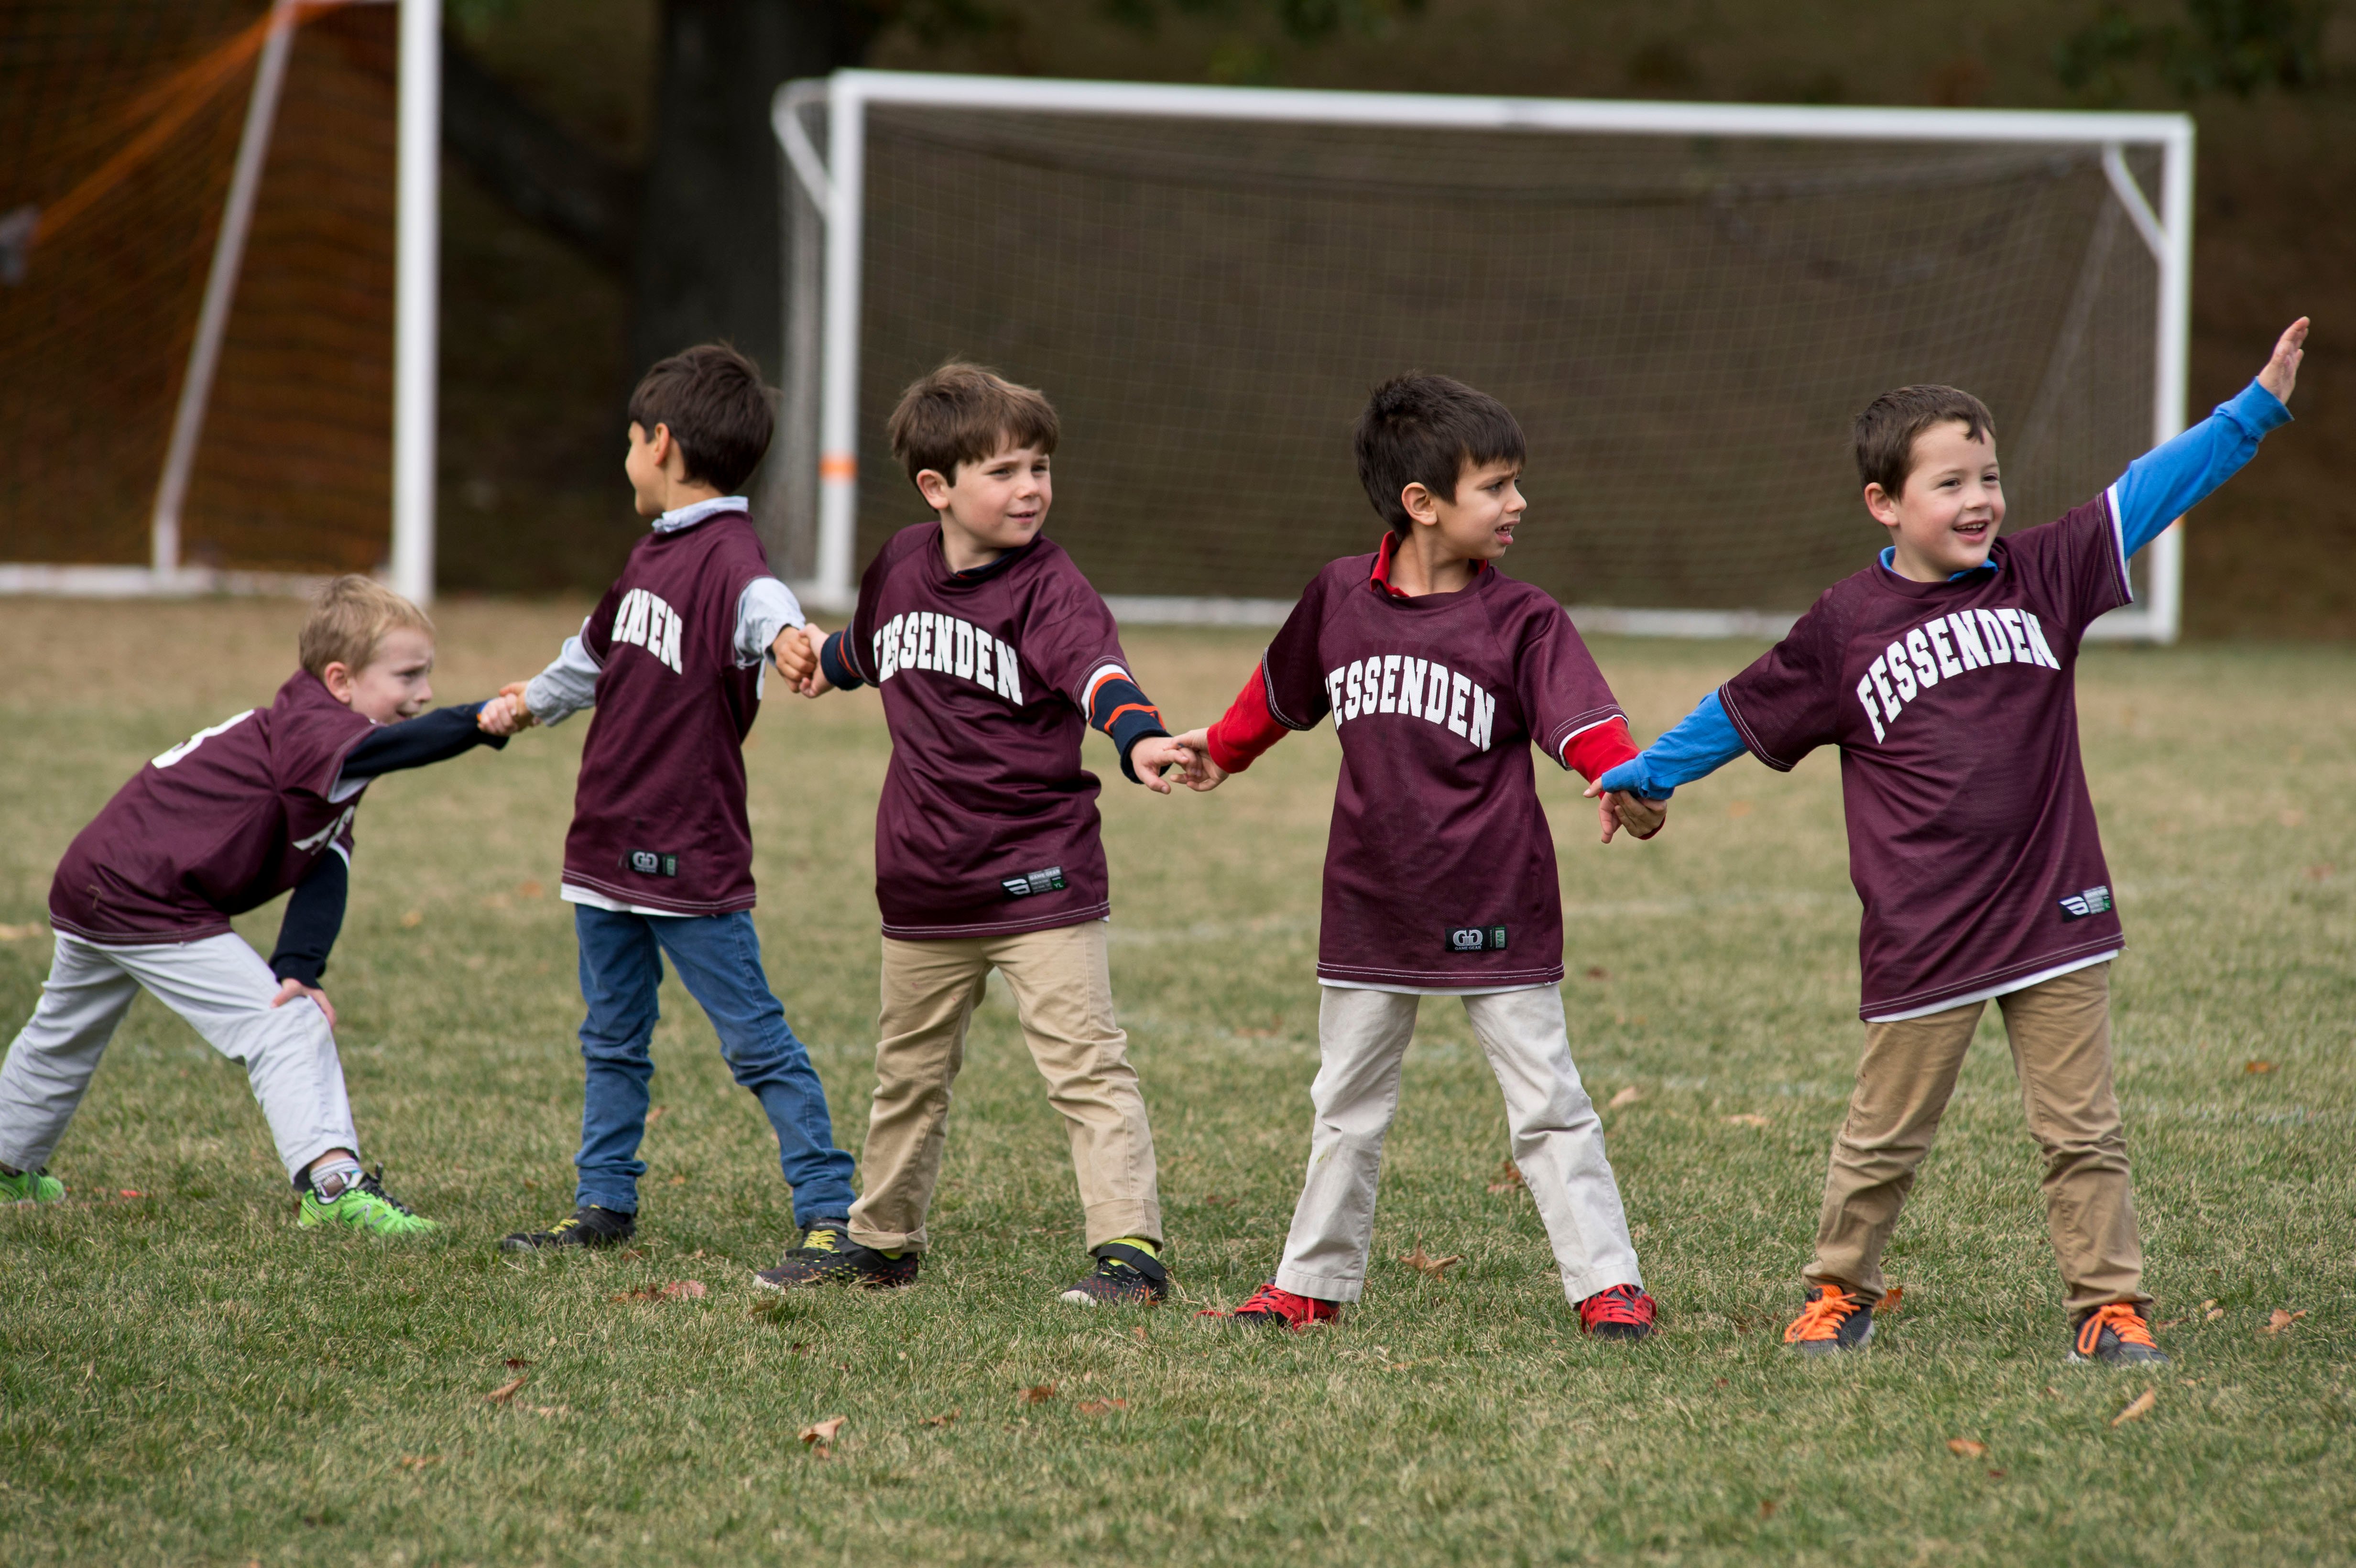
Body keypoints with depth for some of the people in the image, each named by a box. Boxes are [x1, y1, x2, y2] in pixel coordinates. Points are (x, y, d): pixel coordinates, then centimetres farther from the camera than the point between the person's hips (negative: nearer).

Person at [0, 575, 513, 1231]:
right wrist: (482, 723, -56)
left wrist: (299, 968, -15)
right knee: (286, 1027, -15)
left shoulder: (302, 730, 6)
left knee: (64, 1034, 30)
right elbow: (386, 748, -47)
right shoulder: (309, 730, -23)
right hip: (148, 905, -11)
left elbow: (326, 873, -3)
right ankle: (332, 1181, -23)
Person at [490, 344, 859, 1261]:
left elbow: (762, 602, -41)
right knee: (612, 1040, 17)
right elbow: (602, 652, 31)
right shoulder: (653, 552, 12)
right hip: (610, 842, 9)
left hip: (692, 859, -9)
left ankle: (831, 1213, -4)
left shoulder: (728, 554, -17)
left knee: (757, 1040, -7)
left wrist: (782, 637, -66)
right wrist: (534, 702, 49)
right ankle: (605, 1204, 27)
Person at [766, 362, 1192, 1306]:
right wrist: (830, 664, 48)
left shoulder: (1048, 586, -13)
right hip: (923, 883, 6)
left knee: (1084, 1063, -10)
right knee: (908, 1072, 19)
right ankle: (881, 1237, 35)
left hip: (1038, 877, -5)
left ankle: (1131, 1245, -10)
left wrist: (1139, 738, -53)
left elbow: (1094, 667, -33)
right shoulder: (902, 566, 2)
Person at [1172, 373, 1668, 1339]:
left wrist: (1626, 786, -41)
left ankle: (1607, 1282, 0)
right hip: (1371, 911, 3)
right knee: (1346, 1111, 14)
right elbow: (1284, 689, 20)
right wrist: (1222, 750, 33)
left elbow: (1583, 720, -21)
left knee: (1546, 1104, -3)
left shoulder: (1522, 621, -8)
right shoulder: (1341, 596, 0)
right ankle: (1314, 1284, 25)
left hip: (1495, 912, -3)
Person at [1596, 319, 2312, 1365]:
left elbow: (2153, 490, 2)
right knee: (1883, 1138, 9)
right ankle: (1838, 1294, 26)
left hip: (2055, 921, 2)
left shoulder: (2040, 577, 3)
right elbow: (1744, 713, 11)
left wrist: (2259, 407, -3)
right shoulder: (1849, 625, -2)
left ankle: (2109, 1307, 11)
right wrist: (1647, 773, 16)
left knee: (2082, 1132, 4)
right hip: (1923, 942, -1)